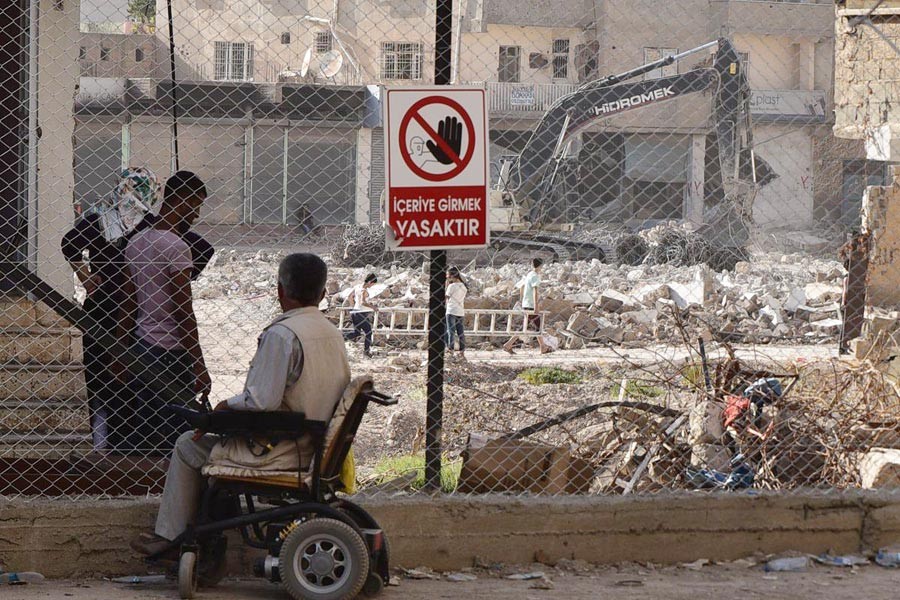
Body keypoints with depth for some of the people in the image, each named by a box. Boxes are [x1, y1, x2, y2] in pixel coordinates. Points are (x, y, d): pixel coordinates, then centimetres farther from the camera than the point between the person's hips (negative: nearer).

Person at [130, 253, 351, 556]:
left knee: (188, 446, 11)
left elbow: (262, 400, -26)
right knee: (223, 440, 30)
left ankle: (170, 536, 18)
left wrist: (226, 405, -5)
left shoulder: (282, 334, -22)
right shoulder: (333, 334, 5)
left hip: (279, 453, -8)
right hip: (313, 448, 8)